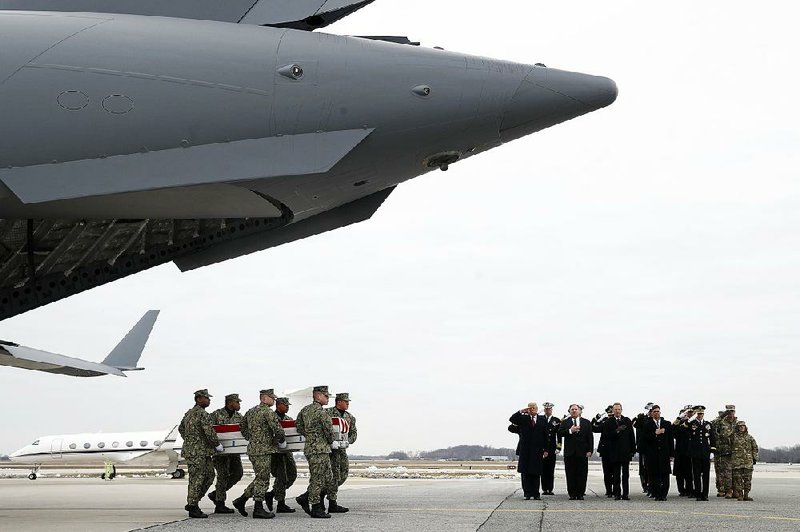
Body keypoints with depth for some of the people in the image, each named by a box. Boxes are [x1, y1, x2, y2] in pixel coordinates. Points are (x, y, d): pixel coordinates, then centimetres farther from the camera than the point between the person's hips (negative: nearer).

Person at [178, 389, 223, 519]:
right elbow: (210, 432, -21)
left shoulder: (189, 413, 15)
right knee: (196, 479, -4)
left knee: (209, 476, 15)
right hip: (197, 452, -10)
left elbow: (181, 428, 27)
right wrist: (217, 445, -6)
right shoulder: (202, 414, -16)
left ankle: (192, 503, 17)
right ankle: (193, 508, 2)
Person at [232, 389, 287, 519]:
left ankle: (241, 501, 17)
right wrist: (282, 441, -1)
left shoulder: (251, 411, 14)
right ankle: (258, 509, -1)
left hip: (252, 449, 9)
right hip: (263, 450, -9)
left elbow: (243, 428, 24)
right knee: (262, 479, -3)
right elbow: (277, 429, -18)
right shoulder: (268, 412, -13)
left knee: (260, 478, 17)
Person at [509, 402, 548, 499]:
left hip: (537, 450, 0)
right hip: (525, 450, 0)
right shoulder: (523, 418, 7)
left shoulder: (542, 420, 7)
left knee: (536, 473, 3)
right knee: (525, 473, 1)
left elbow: (545, 435, 5)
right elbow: (512, 419, -7)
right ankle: (527, 493, 5)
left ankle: (536, 494, 8)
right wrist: (521, 412, -14)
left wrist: (546, 449, 0)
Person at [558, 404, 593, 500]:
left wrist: (590, 450, -3)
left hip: (582, 452, 0)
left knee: (582, 474, 0)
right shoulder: (565, 422, 9)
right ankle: (572, 494, 6)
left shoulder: (586, 423, 10)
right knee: (570, 474, 1)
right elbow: (560, 433, -5)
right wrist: (570, 431, -19)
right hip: (570, 452, 0)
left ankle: (580, 494, 6)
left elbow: (590, 437, 6)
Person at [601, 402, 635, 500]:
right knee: (616, 475, 0)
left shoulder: (627, 421, 9)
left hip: (626, 452, 2)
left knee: (626, 475, 3)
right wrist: (617, 431, -22)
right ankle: (617, 494, 4)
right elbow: (606, 436, -9)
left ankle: (625, 494, 6)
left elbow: (631, 436, 8)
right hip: (614, 452, -2)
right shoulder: (608, 422, 1)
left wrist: (633, 450, 2)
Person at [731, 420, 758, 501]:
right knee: (738, 479, -4)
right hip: (737, 461, -2)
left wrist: (755, 458, 8)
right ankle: (739, 495, -1)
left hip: (748, 462, 2)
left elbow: (755, 448, 14)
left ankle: (746, 495, 6)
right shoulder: (733, 436, 6)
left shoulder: (749, 437, 11)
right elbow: (730, 447, 10)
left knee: (748, 479, 0)